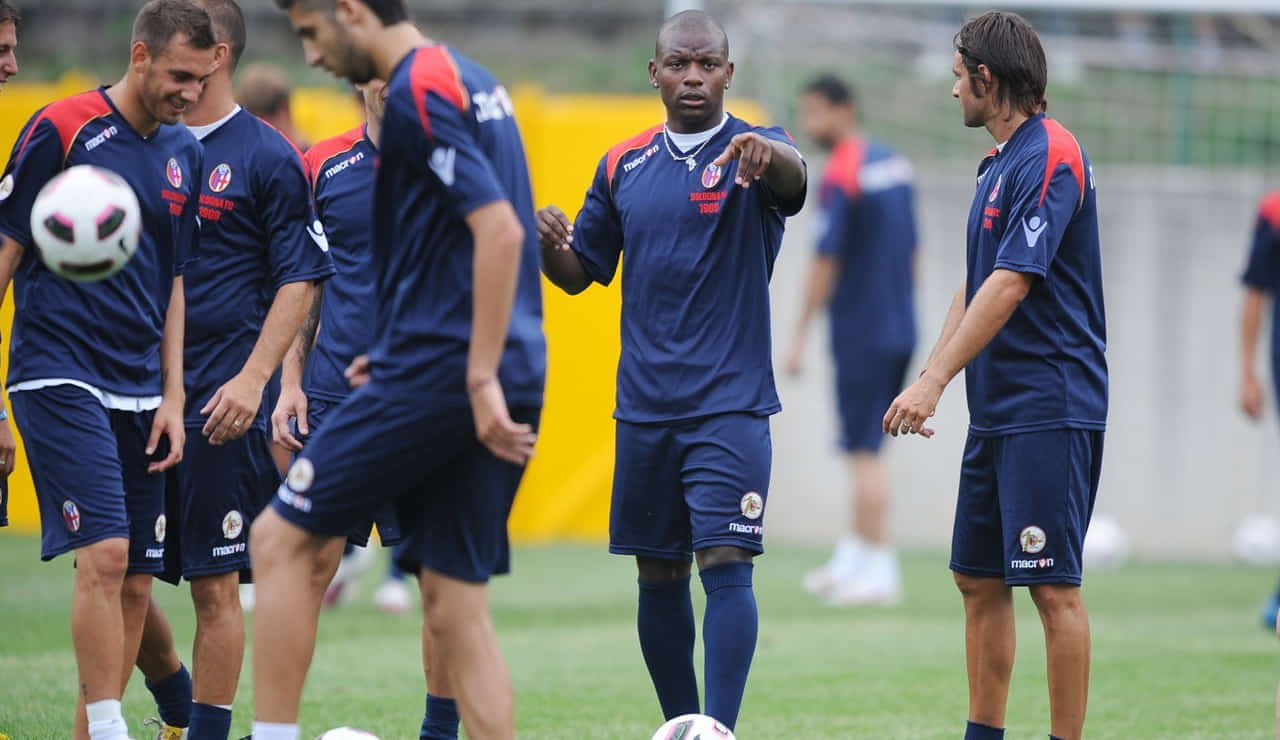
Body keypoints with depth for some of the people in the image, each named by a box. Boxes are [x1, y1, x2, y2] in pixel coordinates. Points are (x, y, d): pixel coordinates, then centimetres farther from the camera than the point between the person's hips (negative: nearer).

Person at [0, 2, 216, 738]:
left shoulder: (185, 153, 11)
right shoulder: (60, 131, -7)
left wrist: (172, 397, 11)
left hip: (138, 392, 7)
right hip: (61, 377, -6)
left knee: (136, 582, 3)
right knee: (105, 554, -18)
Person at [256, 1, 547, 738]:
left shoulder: (418, 90, -12)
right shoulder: (473, 81, 17)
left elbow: (499, 230, -22)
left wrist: (481, 379, -23)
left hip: (440, 371, -9)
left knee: (284, 538, 1)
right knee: (457, 613, 8)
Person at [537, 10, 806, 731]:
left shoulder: (752, 153, -3)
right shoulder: (623, 164, 10)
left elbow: (793, 178, -27)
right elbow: (582, 273, 16)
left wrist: (766, 152, -51)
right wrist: (552, 247, -8)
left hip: (730, 402, -5)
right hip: (645, 405, 5)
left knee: (726, 563, -14)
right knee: (659, 576, 9)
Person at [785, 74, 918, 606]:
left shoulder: (841, 176, -14)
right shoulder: (894, 164, 11)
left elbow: (827, 262, -16)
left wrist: (800, 337, -12)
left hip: (861, 335, -8)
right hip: (899, 331, 8)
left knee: (865, 452, -4)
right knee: (866, 449, 14)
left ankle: (879, 571, -4)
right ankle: (851, 560, 19)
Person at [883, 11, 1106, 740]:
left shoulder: (1050, 156, -15)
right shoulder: (1000, 163, 16)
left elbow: (1011, 284, -22)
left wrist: (936, 381, -24)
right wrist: (929, 377, 15)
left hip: (1050, 407, -10)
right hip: (998, 407, 10)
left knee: (1053, 586, -9)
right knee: (979, 578, 12)